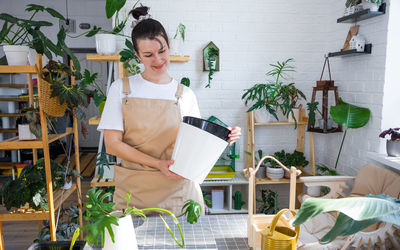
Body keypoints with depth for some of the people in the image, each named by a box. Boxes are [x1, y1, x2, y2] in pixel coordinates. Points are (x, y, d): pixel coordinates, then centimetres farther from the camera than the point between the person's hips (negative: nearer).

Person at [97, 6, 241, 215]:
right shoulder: (121, 89, 2)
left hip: (177, 190, 1)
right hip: (134, 191, 0)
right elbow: (112, 144, -4)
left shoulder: (185, 94, 5)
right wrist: (158, 164, -15)